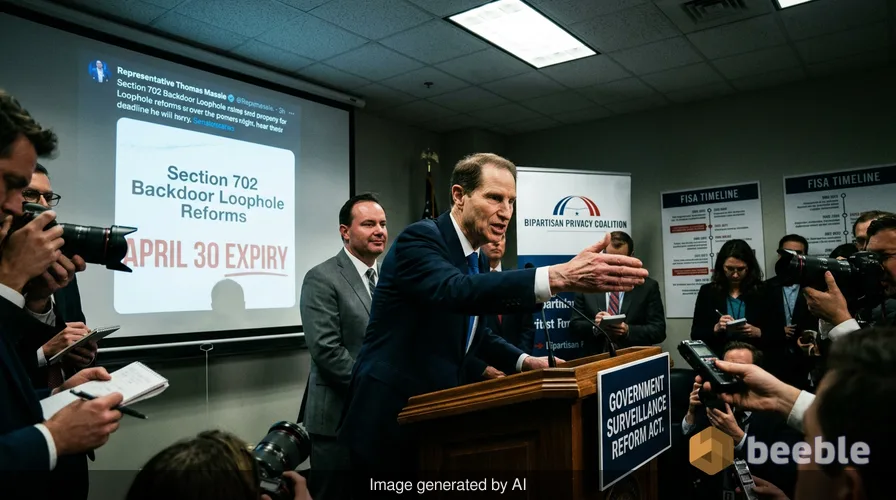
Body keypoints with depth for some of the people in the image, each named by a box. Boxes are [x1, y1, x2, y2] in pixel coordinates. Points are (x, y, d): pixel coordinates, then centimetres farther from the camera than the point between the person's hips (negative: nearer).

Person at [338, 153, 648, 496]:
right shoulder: (419, 239, -18)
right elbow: (456, 290, -40)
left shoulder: (477, 259, 8)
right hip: (391, 419, -8)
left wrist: (524, 361, 3)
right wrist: (558, 277, -50)